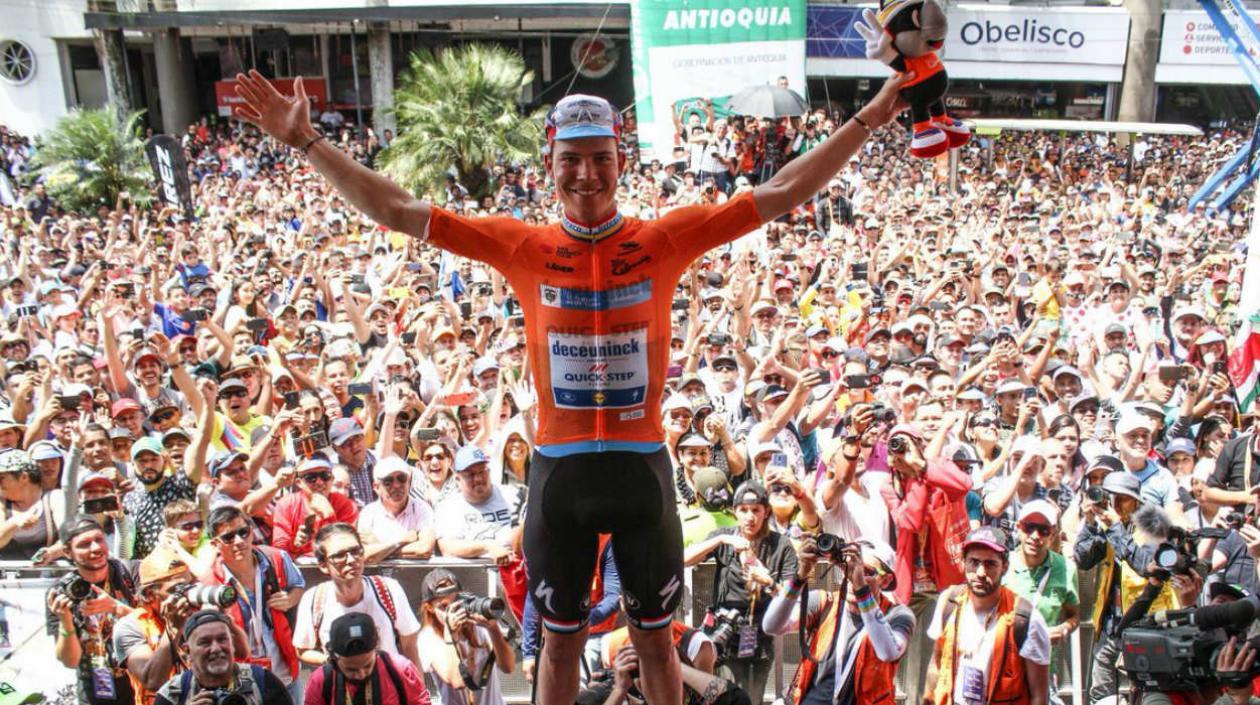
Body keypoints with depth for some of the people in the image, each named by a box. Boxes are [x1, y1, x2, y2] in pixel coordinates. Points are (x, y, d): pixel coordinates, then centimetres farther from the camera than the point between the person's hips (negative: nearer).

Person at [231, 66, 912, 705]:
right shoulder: (523, 248, -4)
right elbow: (398, 210, -3)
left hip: (643, 465, 0)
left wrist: (867, 119, -6)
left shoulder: (665, 240, -4)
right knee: (560, 642, 19)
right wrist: (305, 140, -7)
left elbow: (780, 193, -4)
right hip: (559, 470, 1)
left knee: (656, 640, 18)